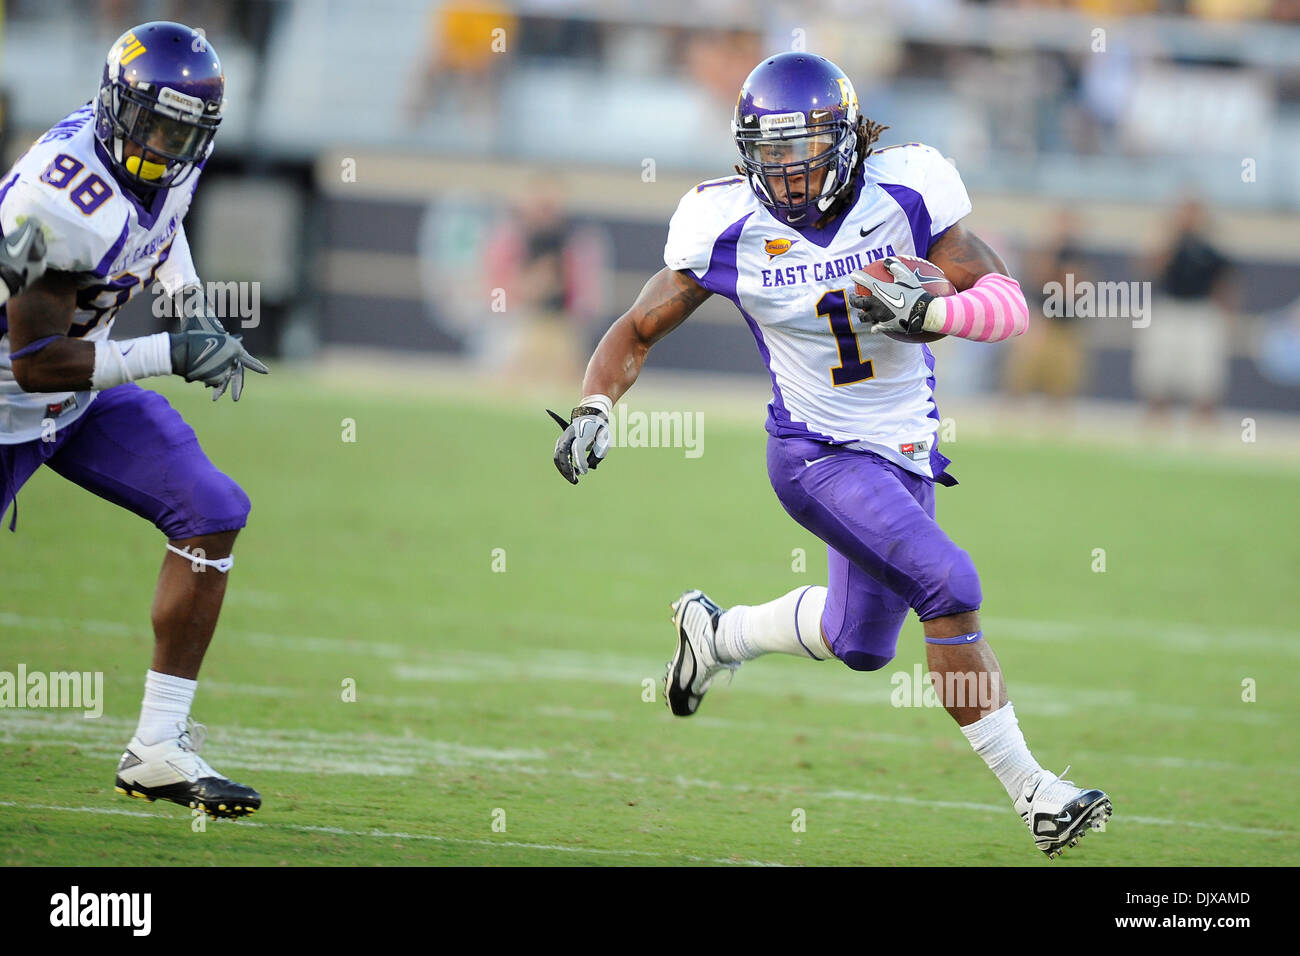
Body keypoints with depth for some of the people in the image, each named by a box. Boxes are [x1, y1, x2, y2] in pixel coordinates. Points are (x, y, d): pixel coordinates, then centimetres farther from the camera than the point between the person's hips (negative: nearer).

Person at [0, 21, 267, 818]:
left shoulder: (168, 167, -7)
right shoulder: (68, 206, -33)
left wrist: (193, 308, 6)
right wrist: (170, 356, -31)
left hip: (84, 393, 8)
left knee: (213, 512, -5)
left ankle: (159, 749, -2)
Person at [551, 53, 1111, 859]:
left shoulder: (904, 195, -13)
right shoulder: (730, 229, -14)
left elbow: (1007, 301, -11)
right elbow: (637, 332, -3)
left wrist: (925, 311, -29)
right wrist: (594, 411, -21)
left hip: (909, 453, 4)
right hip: (819, 454, -4)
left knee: (862, 643, 19)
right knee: (948, 585, -23)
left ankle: (715, 633, 47)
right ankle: (1030, 790, -14)